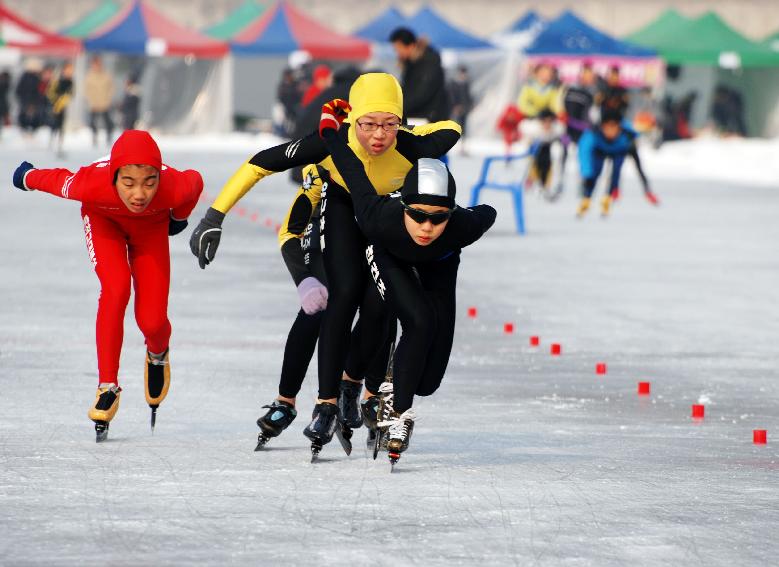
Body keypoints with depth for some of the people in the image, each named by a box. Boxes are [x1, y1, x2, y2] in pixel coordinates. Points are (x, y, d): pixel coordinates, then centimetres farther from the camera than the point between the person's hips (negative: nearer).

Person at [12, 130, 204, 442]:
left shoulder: (174, 188, -41)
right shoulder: (92, 185, -42)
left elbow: (195, 182, -16)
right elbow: (55, 180, -19)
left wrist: (179, 217, 4)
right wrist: (26, 176, 3)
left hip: (151, 226, 1)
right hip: (104, 218, -1)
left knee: (152, 321, -11)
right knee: (116, 287, -28)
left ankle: (158, 353, 27)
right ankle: (108, 388, -15)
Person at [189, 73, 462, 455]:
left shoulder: (410, 148, -38)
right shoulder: (332, 143, -40)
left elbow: (450, 129, -14)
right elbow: (260, 163, -32)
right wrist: (214, 218, -33)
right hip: (342, 205, -1)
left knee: (379, 301, -10)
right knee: (344, 294, -17)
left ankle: (373, 393, 12)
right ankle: (327, 404, -12)